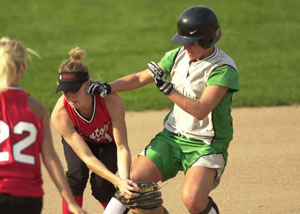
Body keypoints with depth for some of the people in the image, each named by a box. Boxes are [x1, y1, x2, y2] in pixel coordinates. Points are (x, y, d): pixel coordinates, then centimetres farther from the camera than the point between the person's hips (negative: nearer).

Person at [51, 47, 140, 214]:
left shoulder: (111, 102, -39)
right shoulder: (60, 114, -37)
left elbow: (122, 147, -33)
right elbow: (87, 157, -37)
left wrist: (124, 179, -51)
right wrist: (118, 181, -49)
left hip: (108, 141, 0)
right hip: (77, 139, 1)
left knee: (101, 186, -17)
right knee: (76, 175, -25)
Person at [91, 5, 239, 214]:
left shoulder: (224, 69, -18)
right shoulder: (179, 55, 2)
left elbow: (200, 110, -27)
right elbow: (140, 78, 7)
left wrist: (167, 87, -31)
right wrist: (107, 87, -7)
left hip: (206, 145, -6)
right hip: (172, 136, 6)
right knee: (132, 180, -9)